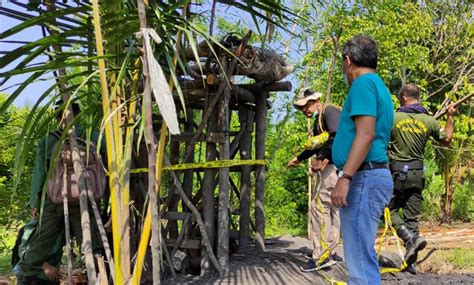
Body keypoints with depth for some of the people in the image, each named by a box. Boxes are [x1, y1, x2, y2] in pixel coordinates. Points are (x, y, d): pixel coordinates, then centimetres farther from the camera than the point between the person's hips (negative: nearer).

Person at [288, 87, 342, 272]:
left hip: (337, 165, -11)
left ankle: (321, 256, -11)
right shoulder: (319, 120, 21)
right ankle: (329, 252, 21)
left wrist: (321, 158, -24)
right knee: (331, 208, 13)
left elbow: (337, 136, -25)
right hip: (331, 167, 11)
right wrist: (299, 158, 39)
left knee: (319, 206, -12)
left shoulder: (330, 112, -9)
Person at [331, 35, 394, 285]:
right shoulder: (378, 85, 21)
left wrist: (345, 177, -24)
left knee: (360, 259, -9)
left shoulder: (364, 83, -9)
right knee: (362, 255, 16)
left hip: (363, 178, -11)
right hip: (373, 176, 11)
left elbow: (365, 135, -21)